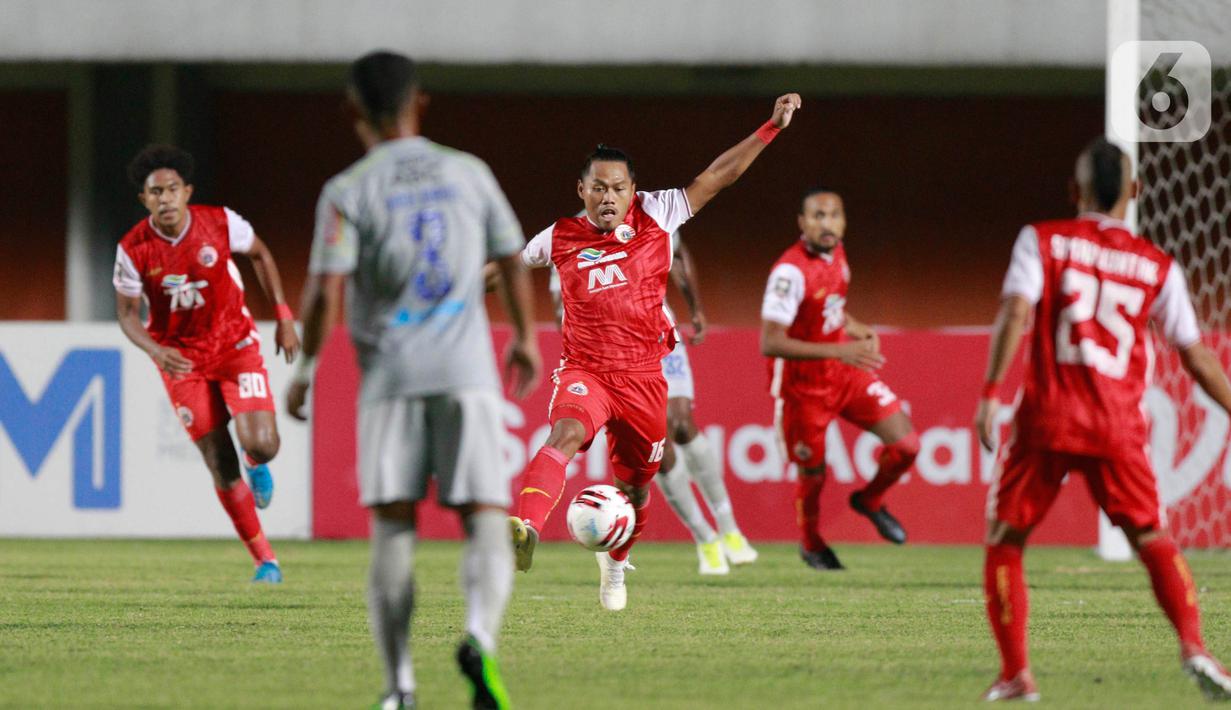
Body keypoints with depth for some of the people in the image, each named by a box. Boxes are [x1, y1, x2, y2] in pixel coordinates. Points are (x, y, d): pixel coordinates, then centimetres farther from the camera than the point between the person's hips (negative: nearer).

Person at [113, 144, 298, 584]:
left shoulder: (220, 223, -15)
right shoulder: (133, 250, -16)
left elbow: (260, 255, 4)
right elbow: (127, 312, -6)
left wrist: (283, 317, 0)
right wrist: (155, 350, -25)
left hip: (236, 345, 0)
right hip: (182, 360, 0)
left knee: (261, 444, -18)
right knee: (221, 466, -2)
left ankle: (257, 464, 23)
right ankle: (265, 561, 11)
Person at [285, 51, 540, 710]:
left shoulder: (347, 191, -1)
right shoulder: (470, 174, 8)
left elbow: (325, 292, -9)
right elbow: (512, 263, 15)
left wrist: (305, 369, 5)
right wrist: (525, 340, 30)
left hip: (390, 375, -1)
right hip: (466, 370, 1)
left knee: (392, 526, 5)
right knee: (485, 519, 0)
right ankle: (480, 635, -28)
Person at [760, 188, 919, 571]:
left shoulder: (836, 252, -1)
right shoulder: (790, 272, -27)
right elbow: (770, 343, -33)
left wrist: (857, 329, 0)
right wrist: (839, 351, -38)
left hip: (846, 373, 6)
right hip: (802, 387, -6)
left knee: (905, 444, -2)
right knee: (812, 475, 7)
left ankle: (869, 500, 27)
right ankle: (811, 545, 36)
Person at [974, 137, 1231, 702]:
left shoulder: (1042, 241, 3)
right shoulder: (1158, 267, 9)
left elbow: (1015, 312, -11)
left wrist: (991, 391, -15)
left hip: (1046, 420, -1)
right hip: (1118, 424, 2)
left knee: (1003, 543, 10)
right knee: (1152, 540, 10)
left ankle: (1015, 672, 1)